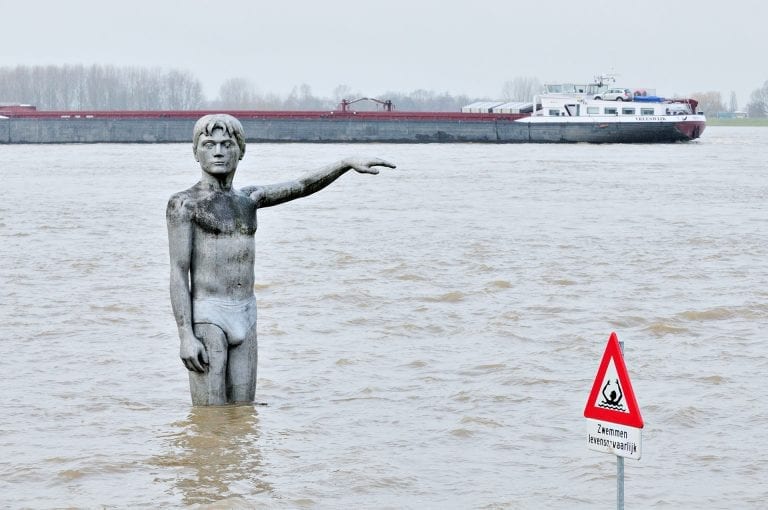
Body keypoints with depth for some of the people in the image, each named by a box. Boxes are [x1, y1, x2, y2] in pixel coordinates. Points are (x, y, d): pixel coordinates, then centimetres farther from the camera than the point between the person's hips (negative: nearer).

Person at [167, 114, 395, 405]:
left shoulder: (248, 199, 15)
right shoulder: (184, 204, -2)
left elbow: (302, 186, 6)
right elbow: (178, 272, -8)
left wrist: (347, 164, -9)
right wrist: (185, 336, -16)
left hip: (246, 316, 6)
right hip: (206, 316, -6)